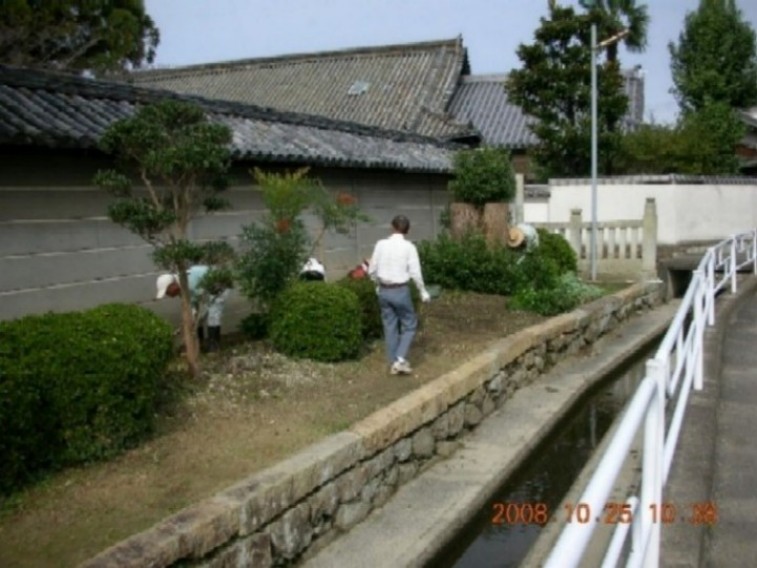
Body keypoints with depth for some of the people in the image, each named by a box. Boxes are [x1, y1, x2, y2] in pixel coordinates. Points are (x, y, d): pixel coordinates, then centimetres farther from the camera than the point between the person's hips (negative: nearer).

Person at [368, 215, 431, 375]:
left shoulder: (381, 244, -2)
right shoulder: (409, 247, -10)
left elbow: (372, 270, 3)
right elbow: (415, 273, -10)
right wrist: (423, 291, 4)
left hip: (384, 290, 4)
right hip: (401, 291, -3)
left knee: (390, 326, 13)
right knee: (409, 324, 12)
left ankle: (393, 363, 20)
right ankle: (400, 359, 1)